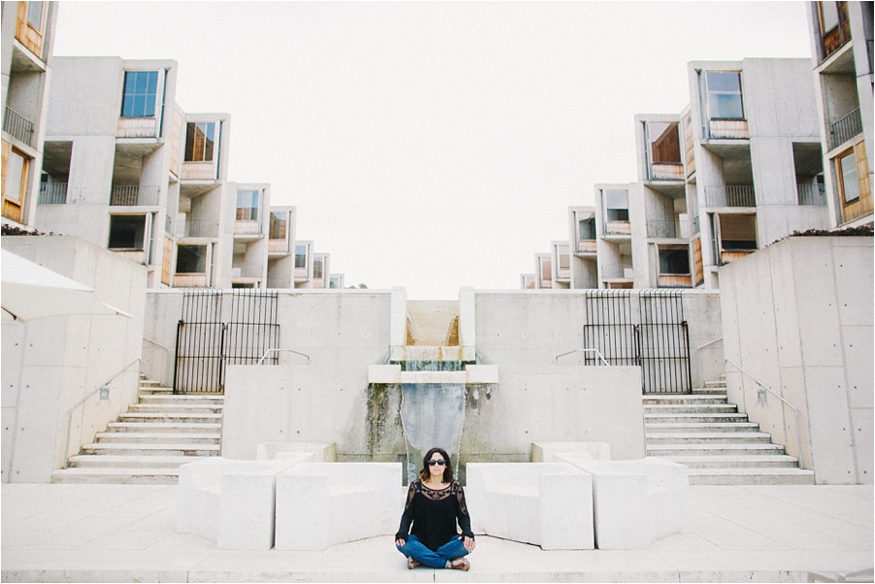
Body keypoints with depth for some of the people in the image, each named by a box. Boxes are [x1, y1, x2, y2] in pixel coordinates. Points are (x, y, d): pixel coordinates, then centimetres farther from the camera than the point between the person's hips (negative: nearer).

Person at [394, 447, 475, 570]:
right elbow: (408, 514, 1)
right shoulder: (416, 486, 1)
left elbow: (463, 515, 2)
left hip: (447, 542, 0)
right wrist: (402, 533, -18)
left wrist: (467, 533, -18)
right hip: (421, 540, 0)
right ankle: (448, 563, -24)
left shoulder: (455, 487, 1)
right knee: (402, 543, -30)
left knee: (467, 544, -29)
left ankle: (420, 559, -21)